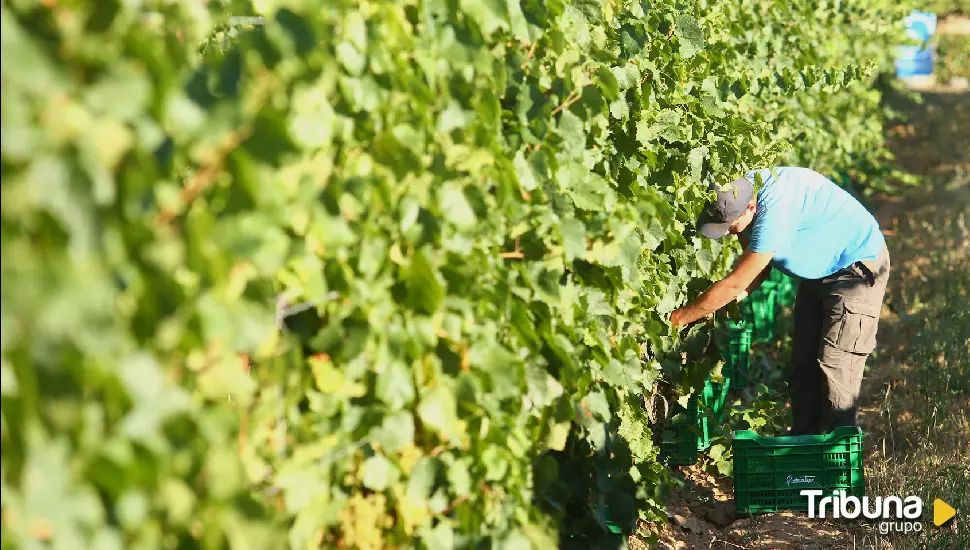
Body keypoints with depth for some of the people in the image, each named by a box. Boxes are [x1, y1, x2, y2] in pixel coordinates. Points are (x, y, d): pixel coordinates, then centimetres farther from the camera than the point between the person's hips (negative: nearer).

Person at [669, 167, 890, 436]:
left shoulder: (776, 211, -38)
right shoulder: (738, 192, -11)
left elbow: (734, 284, -32)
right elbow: (757, 267, 1)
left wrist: (680, 317, -24)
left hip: (858, 268, -9)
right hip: (818, 272, 9)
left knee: (835, 365, -13)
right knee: (803, 367, 8)